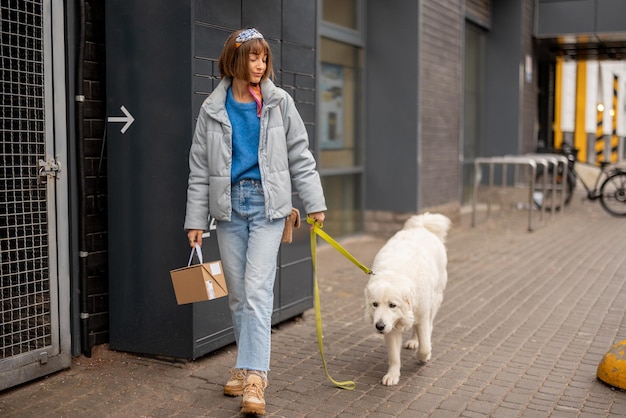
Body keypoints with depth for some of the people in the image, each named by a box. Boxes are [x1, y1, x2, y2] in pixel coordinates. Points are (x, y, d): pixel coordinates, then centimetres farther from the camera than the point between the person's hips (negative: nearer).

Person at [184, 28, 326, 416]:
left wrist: (315, 202, 0)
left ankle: (254, 376, -9)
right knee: (238, 293, 9)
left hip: (267, 204, -2)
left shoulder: (280, 103, 2)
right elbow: (200, 169, 6)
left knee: (257, 290, -11)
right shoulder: (213, 110, 4)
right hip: (229, 205, 2)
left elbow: (300, 156, 5)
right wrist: (196, 220, 3)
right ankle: (249, 363, 24)